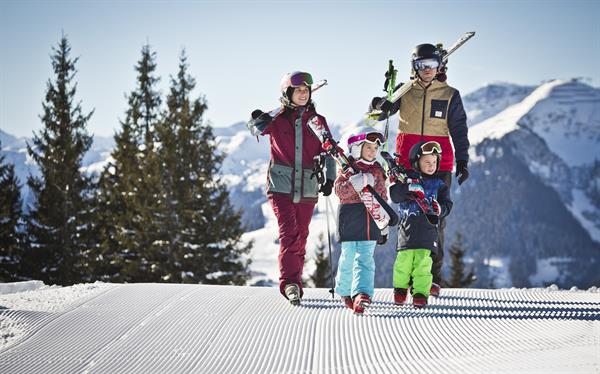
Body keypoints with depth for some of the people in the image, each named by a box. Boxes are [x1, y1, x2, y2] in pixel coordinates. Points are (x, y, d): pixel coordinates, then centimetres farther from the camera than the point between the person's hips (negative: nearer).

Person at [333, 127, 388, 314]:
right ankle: (345, 292, 23)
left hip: (371, 219, 3)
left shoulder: (377, 170, 13)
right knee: (348, 256, 4)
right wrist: (356, 183, -28)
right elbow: (340, 190, -12)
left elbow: (383, 197, 18)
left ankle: (362, 293, -19)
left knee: (366, 258, -8)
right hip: (350, 219, -3)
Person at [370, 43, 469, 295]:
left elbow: (459, 130, 6)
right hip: (407, 163, 1)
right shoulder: (404, 91, 8)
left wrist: (462, 161, -4)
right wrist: (380, 105, -23)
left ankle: (433, 278, 0)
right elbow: (377, 113, 2)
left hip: (439, 165, -1)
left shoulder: (450, 95, 6)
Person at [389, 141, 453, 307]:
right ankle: (400, 289, 18)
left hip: (428, 229, 1)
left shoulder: (439, 185, 12)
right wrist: (408, 189, -24)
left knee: (423, 263, -5)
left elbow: (447, 205, 7)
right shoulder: (408, 179, 7)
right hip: (407, 228, -1)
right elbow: (394, 195, -7)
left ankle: (420, 293, 0)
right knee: (404, 261, -1)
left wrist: (439, 209, -16)